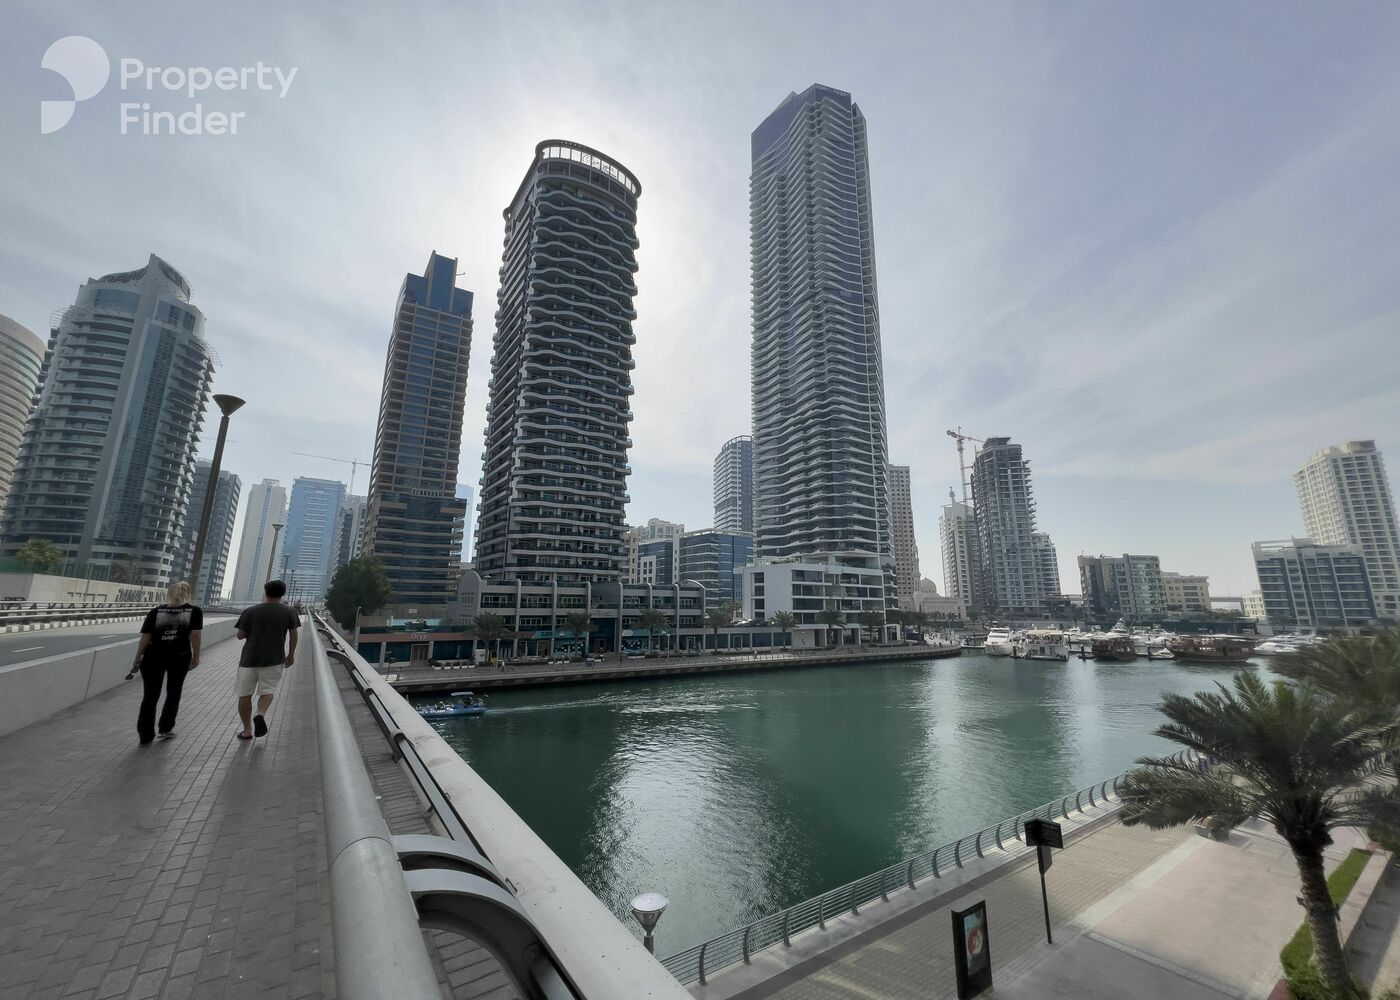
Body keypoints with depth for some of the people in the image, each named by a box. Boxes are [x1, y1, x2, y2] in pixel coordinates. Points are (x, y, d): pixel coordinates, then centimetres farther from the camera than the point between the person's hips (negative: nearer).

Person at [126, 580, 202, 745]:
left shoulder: (155, 612, 4)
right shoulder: (194, 611, 0)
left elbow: (145, 637, -2)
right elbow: (195, 635, -8)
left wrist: (138, 658, 5)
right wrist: (196, 657, -2)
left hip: (154, 657, 1)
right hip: (180, 657, -1)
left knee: (150, 696, 10)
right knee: (173, 693, 17)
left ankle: (145, 736, 13)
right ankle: (165, 729, 23)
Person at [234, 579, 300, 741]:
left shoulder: (250, 611, -6)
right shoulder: (289, 612, -2)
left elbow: (240, 635, -1)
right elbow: (293, 635, 6)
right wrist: (291, 654, 18)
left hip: (249, 659, 0)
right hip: (274, 659, 0)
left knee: (245, 694, 12)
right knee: (267, 691, 11)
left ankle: (247, 730, 16)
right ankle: (261, 714, -17)